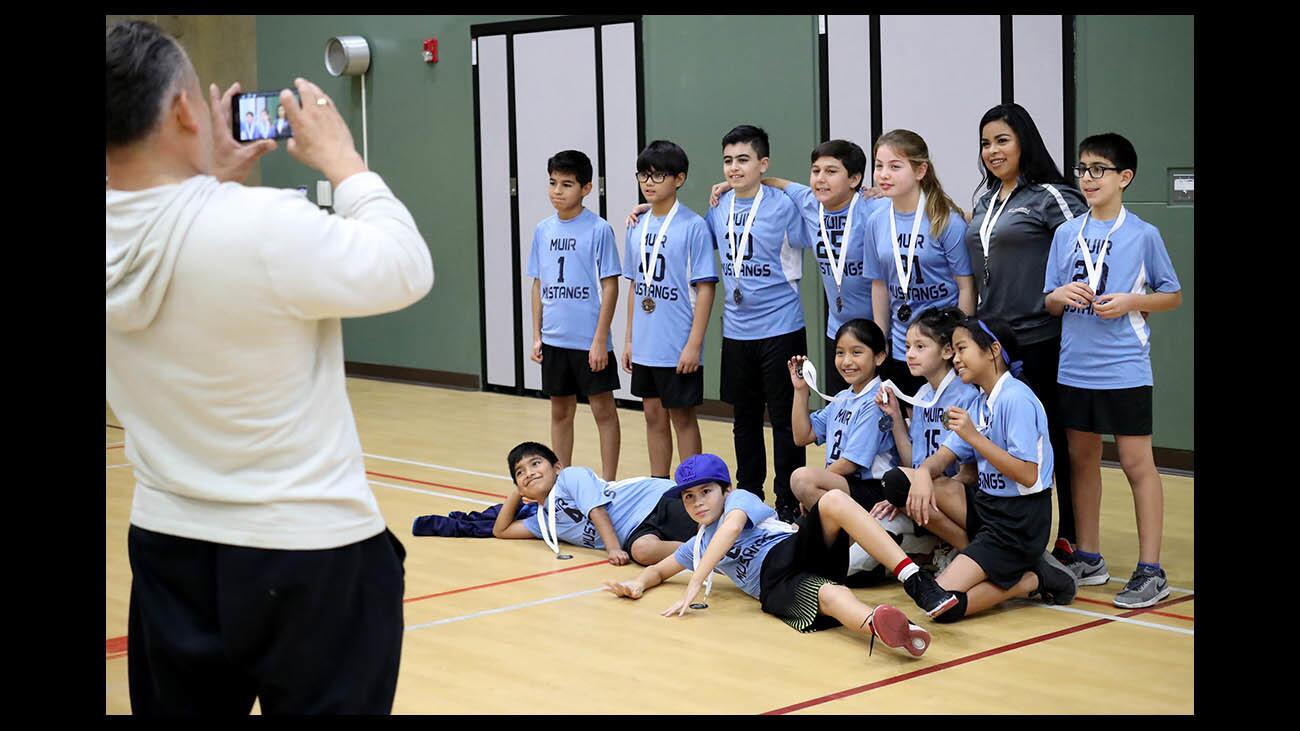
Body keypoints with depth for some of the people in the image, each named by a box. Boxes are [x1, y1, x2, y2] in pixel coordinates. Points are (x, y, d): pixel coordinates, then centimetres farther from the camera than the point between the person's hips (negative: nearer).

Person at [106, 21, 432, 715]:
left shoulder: (122, 239, -5)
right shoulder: (263, 223, -23)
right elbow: (406, 271, -9)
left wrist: (214, 181, 15)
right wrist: (343, 161, 1)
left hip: (168, 546, 6)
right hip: (309, 556, -6)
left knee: (182, 704, 17)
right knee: (326, 701, 7)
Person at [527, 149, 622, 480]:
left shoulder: (598, 229, -9)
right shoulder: (543, 230, 7)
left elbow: (610, 286, -9)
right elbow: (539, 285, 13)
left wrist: (600, 340, -13)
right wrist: (537, 335, 8)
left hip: (589, 340, -5)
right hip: (554, 340, 5)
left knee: (603, 409, 2)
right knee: (560, 410, 13)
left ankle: (607, 484, 9)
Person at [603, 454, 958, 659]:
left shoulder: (739, 498, 15)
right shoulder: (697, 546, 32)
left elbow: (731, 528, -6)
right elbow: (660, 570, 41)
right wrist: (638, 584, 14)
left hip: (795, 548, -2)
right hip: (777, 587, 2)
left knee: (834, 500, -34)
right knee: (829, 596, -34)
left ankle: (916, 582, -48)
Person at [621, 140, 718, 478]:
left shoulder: (693, 226, -10)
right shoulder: (637, 228, 8)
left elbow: (705, 288, -12)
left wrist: (694, 344, -16)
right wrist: (629, 340, 13)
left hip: (678, 346, -6)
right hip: (645, 346, 6)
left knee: (682, 416, 3)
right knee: (654, 415, 13)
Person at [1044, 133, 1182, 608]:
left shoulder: (1143, 235, -3)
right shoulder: (1066, 234, 7)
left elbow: (1173, 296, 4)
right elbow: (1049, 304, 12)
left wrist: (1129, 302, -12)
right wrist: (1062, 295, -10)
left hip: (1124, 369, -4)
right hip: (1075, 368, 4)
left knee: (1136, 462, -2)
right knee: (1081, 459, 12)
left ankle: (1151, 570, 2)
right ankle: (1088, 559, 23)